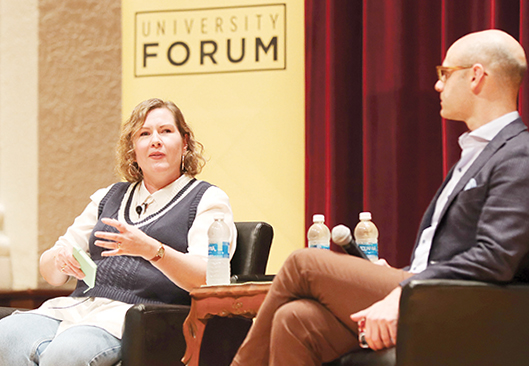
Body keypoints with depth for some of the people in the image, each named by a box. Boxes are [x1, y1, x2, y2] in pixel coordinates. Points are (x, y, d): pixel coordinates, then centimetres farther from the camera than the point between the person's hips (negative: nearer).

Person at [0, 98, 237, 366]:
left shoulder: (209, 200, 9)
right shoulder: (108, 198, 26)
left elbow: (206, 278, -8)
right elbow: (51, 274, 24)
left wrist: (152, 250, -25)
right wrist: (60, 258, -2)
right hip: (78, 306, 6)